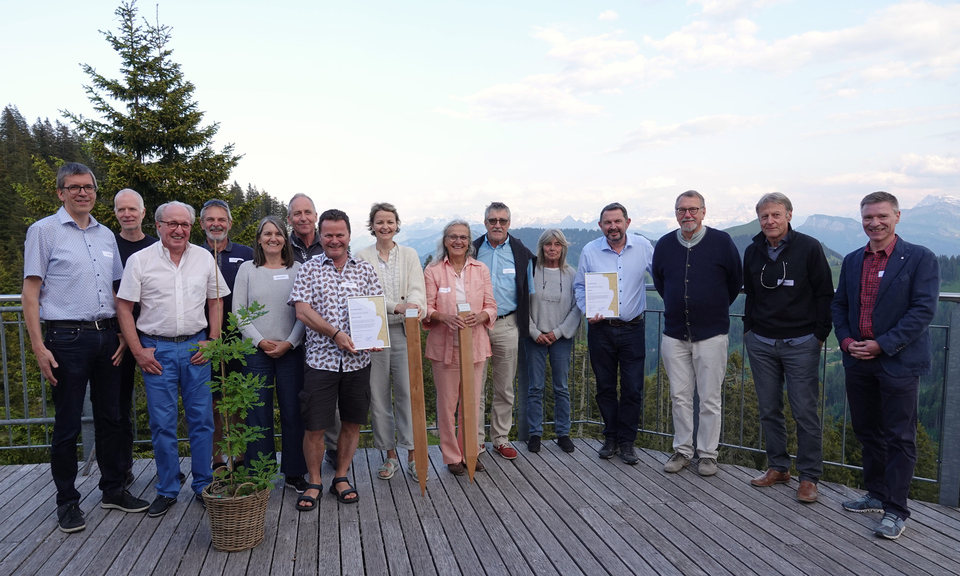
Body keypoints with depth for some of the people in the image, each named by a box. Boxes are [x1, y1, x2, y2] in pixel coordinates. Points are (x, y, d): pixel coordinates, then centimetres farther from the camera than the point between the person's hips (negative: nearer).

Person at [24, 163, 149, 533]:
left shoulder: (106, 235, 14)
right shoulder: (44, 231, -2)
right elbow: (31, 292, -6)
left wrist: (123, 335, 8)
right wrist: (39, 347, -12)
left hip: (106, 335, 5)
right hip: (67, 338, -5)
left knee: (110, 418, 12)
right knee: (67, 424, 3)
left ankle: (113, 489, 25)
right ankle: (67, 502, 17)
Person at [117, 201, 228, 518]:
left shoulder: (204, 258, 5)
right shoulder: (139, 260, -1)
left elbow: (216, 301, 11)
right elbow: (124, 307, 0)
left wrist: (212, 341, 1)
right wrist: (138, 350, -6)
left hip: (196, 347, 2)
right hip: (156, 350, -1)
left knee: (202, 420, 5)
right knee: (162, 424, 4)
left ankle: (203, 485, 19)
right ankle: (167, 490, 19)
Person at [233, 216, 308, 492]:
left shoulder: (297, 270, 5)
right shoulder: (247, 269, 5)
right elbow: (238, 311, 2)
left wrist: (289, 343, -9)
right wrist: (260, 341, -7)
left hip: (291, 351, 0)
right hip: (256, 351, 0)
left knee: (293, 412, 3)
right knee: (258, 413, 3)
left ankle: (294, 472, 16)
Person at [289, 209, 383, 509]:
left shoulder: (365, 269, 8)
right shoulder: (309, 269, 3)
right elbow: (303, 311, -7)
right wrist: (335, 333, -17)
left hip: (357, 360, 2)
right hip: (321, 359, -2)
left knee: (352, 422, 11)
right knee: (314, 426, 2)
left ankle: (341, 478, 28)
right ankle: (314, 482, 22)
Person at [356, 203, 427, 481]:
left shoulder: (410, 255, 9)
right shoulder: (363, 257, 3)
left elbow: (417, 288, -2)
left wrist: (415, 307, -26)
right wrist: (397, 306, -26)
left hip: (404, 330, 1)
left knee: (408, 392, -2)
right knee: (378, 394, 5)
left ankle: (412, 454, 9)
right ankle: (390, 455, 18)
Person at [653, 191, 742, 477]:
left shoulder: (722, 241, -4)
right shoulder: (664, 245, 4)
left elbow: (735, 281, 7)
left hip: (711, 333, -3)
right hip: (675, 333, 3)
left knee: (710, 398, 4)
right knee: (680, 396, 9)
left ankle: (708, 453, 17)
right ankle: (682, 450, 22)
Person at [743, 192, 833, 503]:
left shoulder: (809, 247, -6)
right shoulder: (752, 252, 6)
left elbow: (825, 295, -4)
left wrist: (820, 335, -6)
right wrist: (749, 329, 11)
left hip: (801, 345, -4)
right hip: (760, 343, 4)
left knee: (805, 412, 0)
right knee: (769, 410, 10)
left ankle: (809, 477, 12)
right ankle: (778, 467, 24)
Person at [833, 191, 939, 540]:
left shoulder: (920, 259, -7)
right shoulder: (852, 261, 10)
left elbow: (924, 310, -13)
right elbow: (839, 305, 14)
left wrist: (882, 345, -17)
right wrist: (845, 340, -3)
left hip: (898, 363, -6)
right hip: (858, 361, 6)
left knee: (900, 438, 3)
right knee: (867, 432, 16)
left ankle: (896, 510, 13)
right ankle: (877, 495, 32)